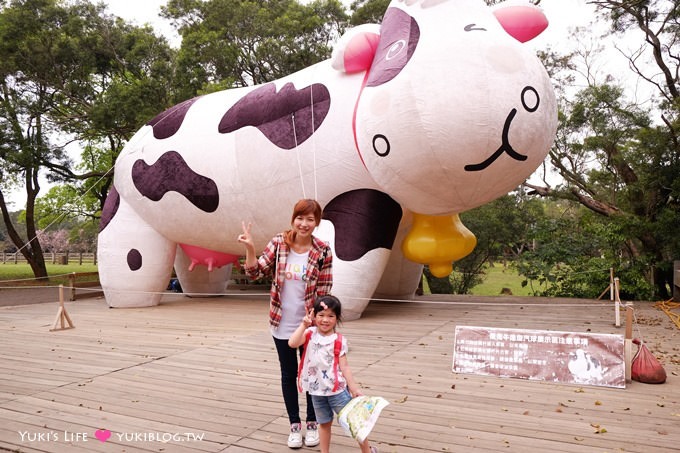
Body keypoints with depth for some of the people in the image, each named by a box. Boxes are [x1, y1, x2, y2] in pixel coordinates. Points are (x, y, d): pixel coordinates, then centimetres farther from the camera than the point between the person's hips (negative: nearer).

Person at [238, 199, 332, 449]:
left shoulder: (323, 251, -11)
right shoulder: (278, 243, -5)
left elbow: (324, 291, -8)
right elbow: (256, 272, -6)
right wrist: (250, 248, -22)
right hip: (282, 325, 2)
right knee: (288, 375, 15)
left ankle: (312, 423, 34)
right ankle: (294, 425, 33)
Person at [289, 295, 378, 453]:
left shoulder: (339, 340, -11)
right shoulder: (310, 334, -5)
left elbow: (344, 366, -8)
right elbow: (292, 343, -21)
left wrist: (354, 388, -11)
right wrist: (304, 325, -23)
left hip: (337, 389, -2)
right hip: (316, 390, 2)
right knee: (324, 423, 19)